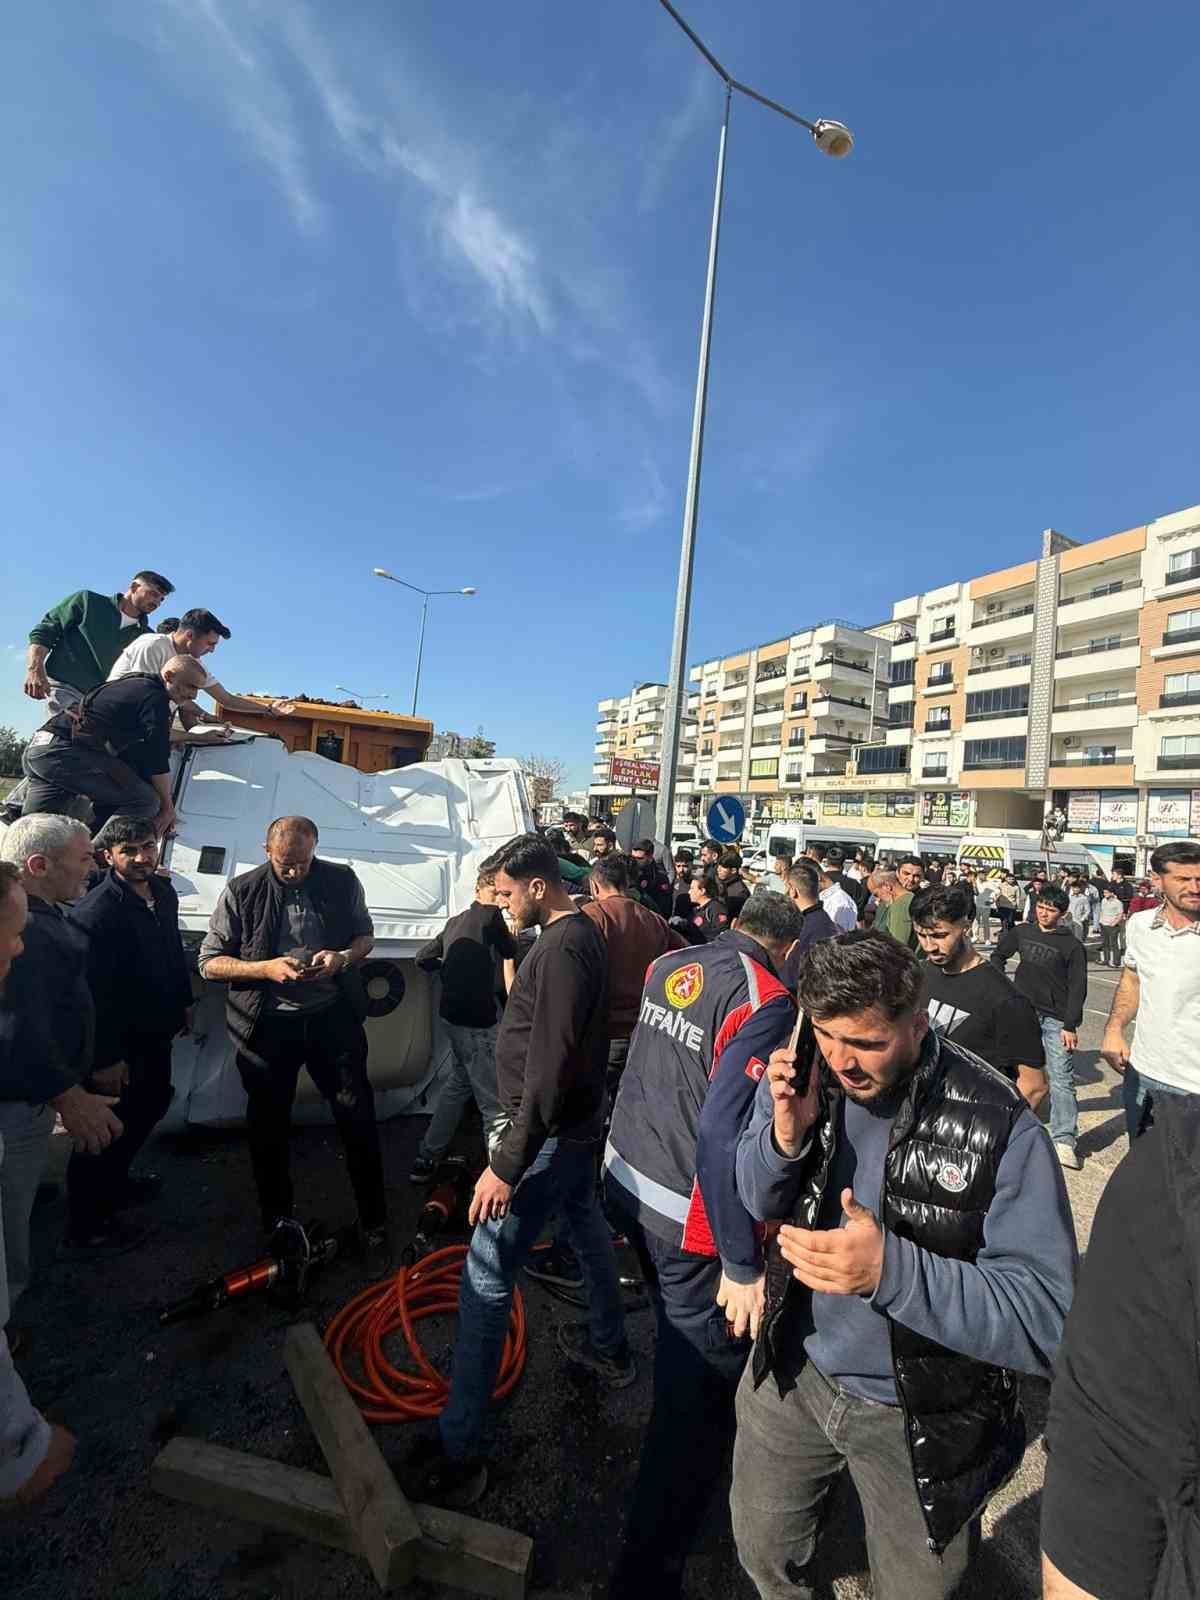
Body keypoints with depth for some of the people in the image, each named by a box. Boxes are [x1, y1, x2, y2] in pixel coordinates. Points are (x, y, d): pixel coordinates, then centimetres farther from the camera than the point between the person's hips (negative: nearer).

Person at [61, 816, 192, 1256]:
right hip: (118, 1044, -8)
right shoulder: (95, 912, -26)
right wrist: (104, 1060, -23)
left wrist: (184, 1001, 19)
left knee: (152, 1104, 24)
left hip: (156, 1033, 8)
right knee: (107, 1132, 6)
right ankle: (83, 1233, 26)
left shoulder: (164, 893, 1)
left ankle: (115, 1182, 48)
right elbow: (92, 993, -26)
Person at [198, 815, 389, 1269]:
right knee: (268, 1128, 16)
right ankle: (277, 1227, 40)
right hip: (268, 1025, 0)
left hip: (333, 1017, 0)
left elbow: (365, 936, 10)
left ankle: (374, 1227, 23)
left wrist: (343, 957, -12)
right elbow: (209, 963, -2)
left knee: (358, 1120, 4)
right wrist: (266, 968, -19)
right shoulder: (241, 891, -6)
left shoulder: (342, 881, -2)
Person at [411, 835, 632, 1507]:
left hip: (552, 1133, -10)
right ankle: (610, 1347, 50)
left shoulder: (562, 948, -26)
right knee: (587, 1225, 28)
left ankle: (460, 1453, 15)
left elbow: (549, 1070, -28)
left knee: (487, 1279, 0)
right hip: (583, 1120, 10)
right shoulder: (584, 933, 4)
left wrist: (507, 1165, -23)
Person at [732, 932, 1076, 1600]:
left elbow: (1050, 1321, -25)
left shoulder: (999, 1126, -28)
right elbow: (760, 1201, -4)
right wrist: (786, 1136, -26)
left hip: (920, 1416, -3)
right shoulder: (804, 1070, -16)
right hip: (794, 1371, 4)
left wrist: (891, 1270, -40)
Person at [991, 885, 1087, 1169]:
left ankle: (1064, 1140, 1)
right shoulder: (1022, 932, 4)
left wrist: (1070, 1026, -10)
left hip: (1056, 1020, -3)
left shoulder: (1072, 945, -5)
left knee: (1061, 1078, -4)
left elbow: (1078, 988, -6)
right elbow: (998, 955, 20)